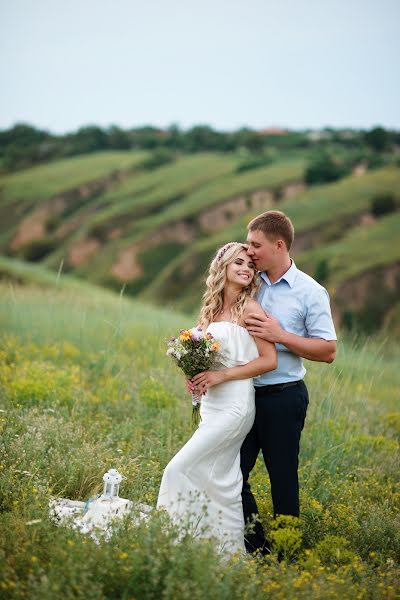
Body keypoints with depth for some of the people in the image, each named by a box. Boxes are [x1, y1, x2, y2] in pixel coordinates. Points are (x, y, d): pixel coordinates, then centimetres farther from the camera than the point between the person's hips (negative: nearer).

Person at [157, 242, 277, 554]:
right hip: (211, 406, 7)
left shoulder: (249, 309, -8)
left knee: (180, 469, -13)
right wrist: (195, 374, 1)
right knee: (222, 482, 8)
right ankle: (233, 552, 15)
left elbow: (269, 360, -12)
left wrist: (223, 375, -16)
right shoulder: (212, 309, 13)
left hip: (234, 407, -7)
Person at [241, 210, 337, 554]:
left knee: (283, 480, 3)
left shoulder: (310, 292, -6)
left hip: (283, 398, -5)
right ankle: (257, 550, 17)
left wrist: (280, 335, -17)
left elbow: (328, 351, -9)